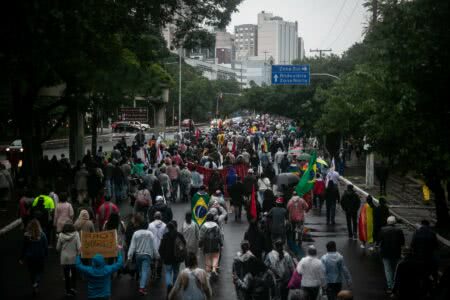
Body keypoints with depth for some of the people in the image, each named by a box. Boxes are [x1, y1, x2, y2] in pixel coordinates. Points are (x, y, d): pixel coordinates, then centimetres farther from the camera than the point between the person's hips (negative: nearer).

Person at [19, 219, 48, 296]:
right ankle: (36, 283, -11)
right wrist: (46, 255, 10)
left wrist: (22, 258, 5)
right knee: (39, 271, 15)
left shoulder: (26, 236, -13)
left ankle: (34, 285, 22)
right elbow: (46, 247, -6)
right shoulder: (42, 235, -13)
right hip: (40, 257, 0)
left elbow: (24, 248, -5)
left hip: (29, 257, 0)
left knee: (32, 272, 17)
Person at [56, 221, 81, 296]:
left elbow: (58, 248, -2)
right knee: (74, 274, 21)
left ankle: (68, 291, 19)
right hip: (74, 258, -1)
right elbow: (79, 247, -15)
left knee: (66, 275, 13)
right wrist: (78, 254, 3)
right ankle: (73, 288, 15)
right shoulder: (76, 235, -15)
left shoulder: (61, 235, -10)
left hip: (64, 258, 1)